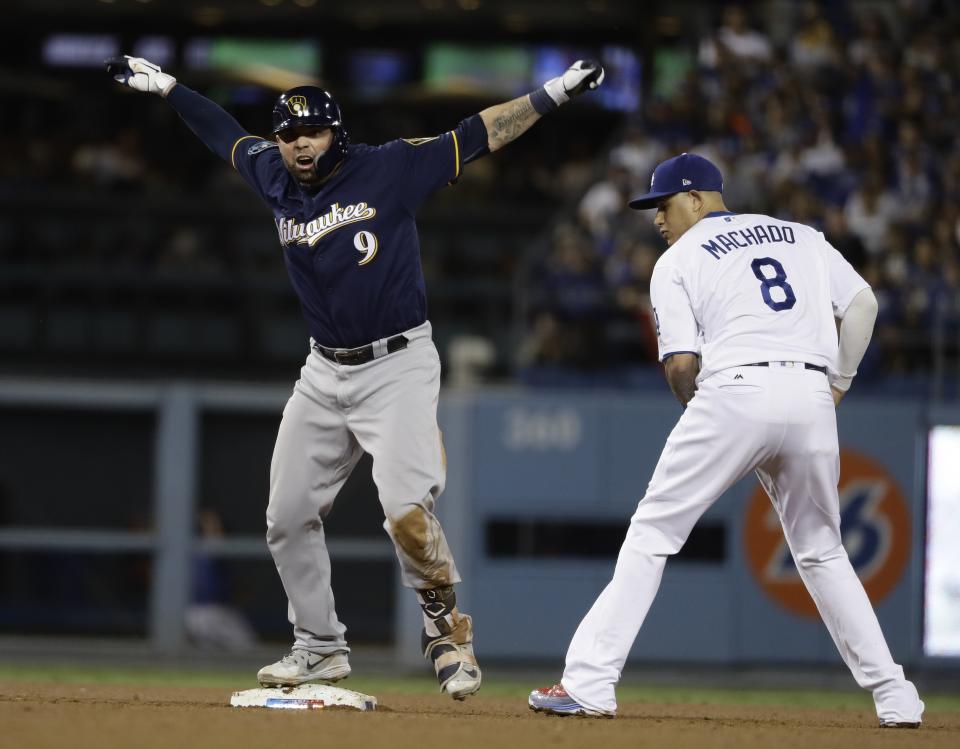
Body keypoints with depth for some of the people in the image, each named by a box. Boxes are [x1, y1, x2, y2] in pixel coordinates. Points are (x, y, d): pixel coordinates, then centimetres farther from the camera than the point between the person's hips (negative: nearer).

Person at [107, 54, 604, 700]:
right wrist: (165, 87, 26)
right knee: (288, 517, 8)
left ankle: (448, 630, 0)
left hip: (397, 367, -6)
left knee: (408, 512, -22)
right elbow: (228, 134, 20)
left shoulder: (388, 170, -11)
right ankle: (321, 649, 24)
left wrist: (555, 92, -20)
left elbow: (477, 137, -13)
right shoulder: (277, 180, 3)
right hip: (324, 373, 6)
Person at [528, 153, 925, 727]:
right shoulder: (802, 237, 23)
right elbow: (862, 304, 11)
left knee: (653, 534, 4)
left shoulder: (677, 261, 11)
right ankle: (894, 695, 10)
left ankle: (590, 683, -5)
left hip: (734, 391, -4)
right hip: (811, 393, 4)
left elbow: (681, 363, 0)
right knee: (821, 551, 18)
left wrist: (702, 413, 17)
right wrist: (837, 385, 17)